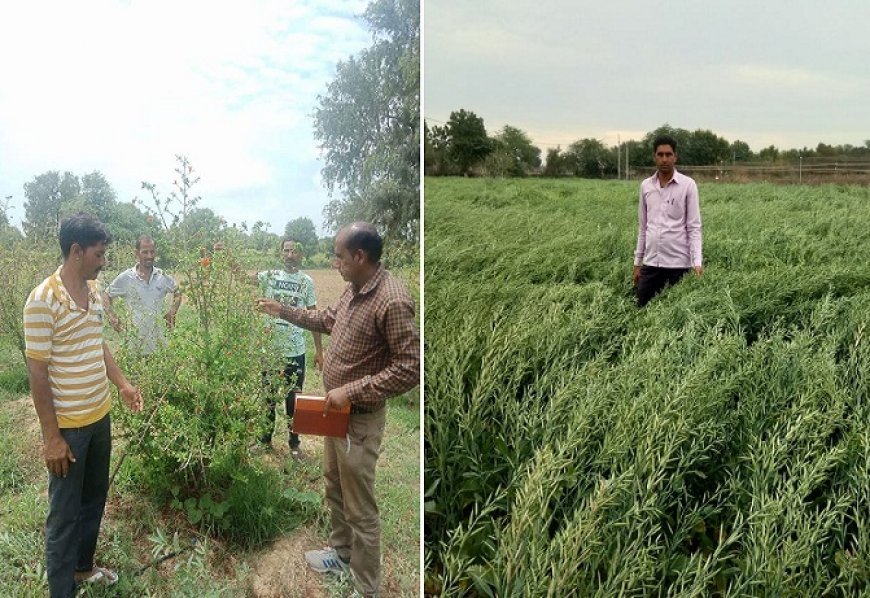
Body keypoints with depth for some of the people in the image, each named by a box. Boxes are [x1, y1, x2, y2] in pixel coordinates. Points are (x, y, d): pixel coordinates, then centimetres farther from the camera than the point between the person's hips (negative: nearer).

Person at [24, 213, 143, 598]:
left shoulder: (94, 291, 3)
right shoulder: (43, 300, -20)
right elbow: (37, 372, -18)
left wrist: (122, 384, 14)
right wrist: (52, 436, -17)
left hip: (100, 416, 8)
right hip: (68, 425, -7)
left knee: (94, 499, 22)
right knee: (65, 513, 7)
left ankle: (83, 566, 42)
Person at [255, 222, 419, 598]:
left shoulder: (392, 301, -27)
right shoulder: (354, 289, 2)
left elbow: (410, 368, -28)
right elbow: (329, 319, 24)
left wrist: (352, 390, -27)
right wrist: (284, 312, 20)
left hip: (360, 419, -9)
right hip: (335, 410, 9)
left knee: (360, 508, 4)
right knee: (335, 486, 26)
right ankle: (341, 553, 47)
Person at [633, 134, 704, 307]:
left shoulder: (688, 185, -4)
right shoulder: (646, 185, 8)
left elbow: (694, 227, -6)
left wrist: (697, 262, -17)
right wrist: (637, 262, 12)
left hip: (679, 262, -4)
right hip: (651, 262, 4)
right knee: (642, 308, 4)